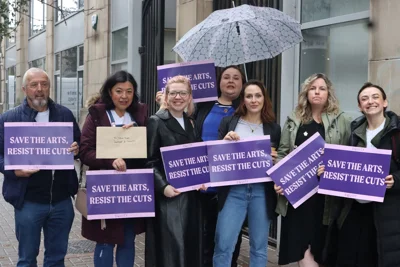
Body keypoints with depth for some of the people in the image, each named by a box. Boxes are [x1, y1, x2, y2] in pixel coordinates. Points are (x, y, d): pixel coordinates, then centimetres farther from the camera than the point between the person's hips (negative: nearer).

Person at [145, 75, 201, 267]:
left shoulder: (191, 123, 13)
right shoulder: (156, 122, -6)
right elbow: (148, 161, -10)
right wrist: (162, 186, -20)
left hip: (190, 194, 6)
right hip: (167, 195, -6)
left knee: (189, 244, 10)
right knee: (170, 246, -8)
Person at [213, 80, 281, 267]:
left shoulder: (274, 128, 8)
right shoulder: (228, 123, 5)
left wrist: (275, 158, -9)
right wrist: (225, 141, -13)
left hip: (262, 192, 1)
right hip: (234, 190, -1)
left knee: (259, 246, 9)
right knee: (223, 245, -5)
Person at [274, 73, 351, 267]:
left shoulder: (342, 121, 4)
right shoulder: (294, 121, 10)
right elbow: (282, 153, 9)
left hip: (326, 194, -1)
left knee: (319, 246, 5)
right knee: (301, 247, -2)